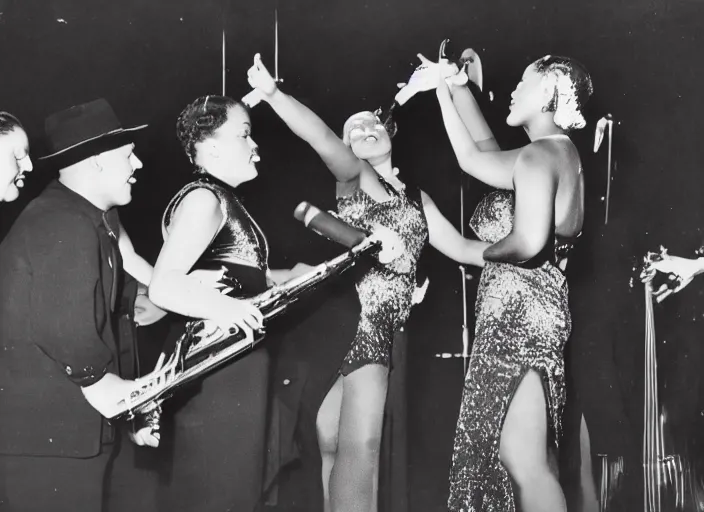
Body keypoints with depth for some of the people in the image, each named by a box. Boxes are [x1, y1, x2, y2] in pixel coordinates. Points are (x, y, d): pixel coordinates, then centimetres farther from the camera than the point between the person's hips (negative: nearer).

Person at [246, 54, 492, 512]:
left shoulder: (417, 198, 25)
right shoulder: (354, 175, 4)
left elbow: (462, 248, 25)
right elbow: (321, 138, -14)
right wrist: (272, 93, -31)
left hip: (383, 328, 5)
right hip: (350, 314, -5)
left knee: (336, 444, 2)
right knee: (361, 445, -14)